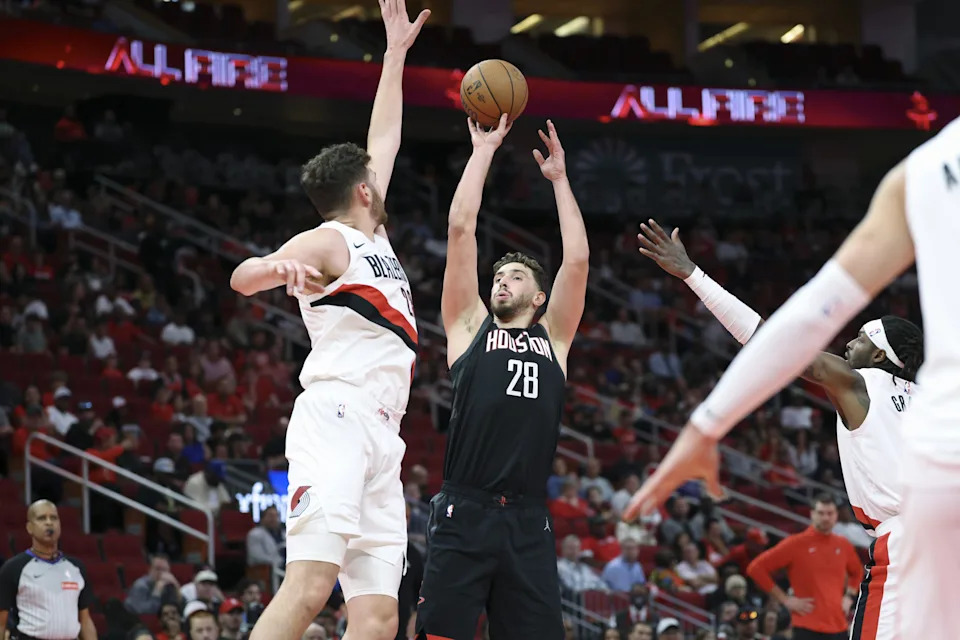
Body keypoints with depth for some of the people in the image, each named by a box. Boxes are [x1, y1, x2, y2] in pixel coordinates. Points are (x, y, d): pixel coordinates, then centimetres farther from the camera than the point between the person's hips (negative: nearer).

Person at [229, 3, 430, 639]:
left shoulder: (372, 236, 26)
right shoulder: (328, 241, 2)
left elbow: (385, 138, 36)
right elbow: (243, 277, -16)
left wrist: (397, 52, 37)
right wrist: (278, 265, -38)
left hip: (380, 439, 8)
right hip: (337, 417, -8)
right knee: (309, 587, -26)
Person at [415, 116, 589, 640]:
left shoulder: (553, 337, 19)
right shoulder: (470, 327, 15)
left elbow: (577, 258, 12)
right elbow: (461, 229, 11)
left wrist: (559, 178, 18)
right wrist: (484, 151, 15)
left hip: (528, 521, 2)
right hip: (464, 514, -2)